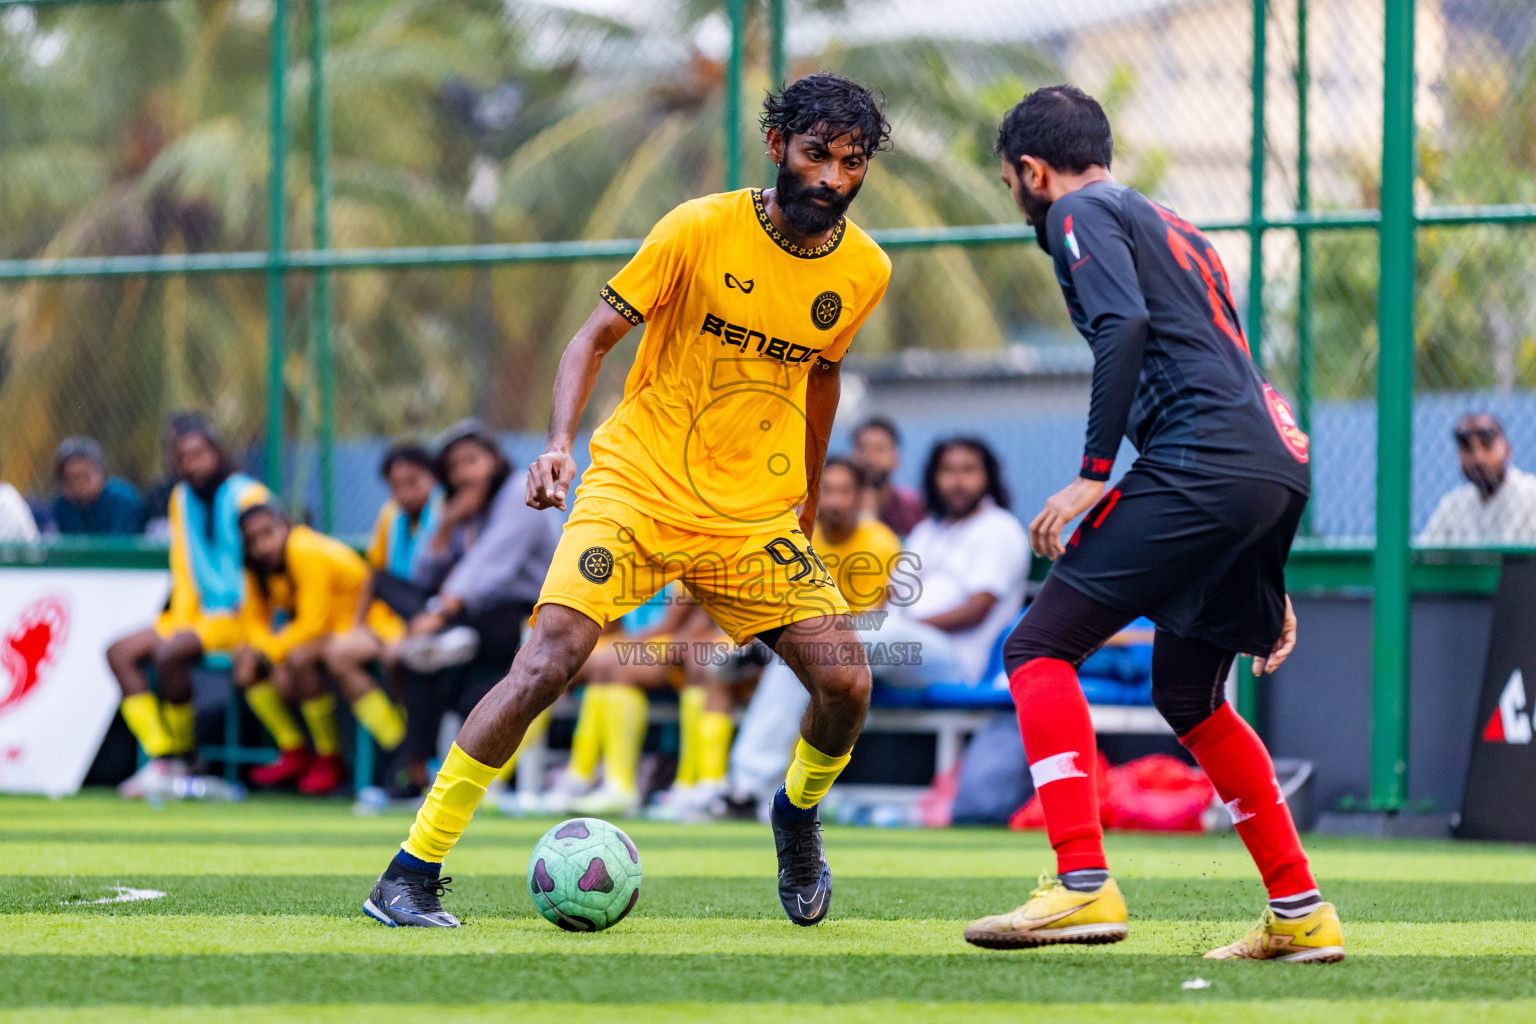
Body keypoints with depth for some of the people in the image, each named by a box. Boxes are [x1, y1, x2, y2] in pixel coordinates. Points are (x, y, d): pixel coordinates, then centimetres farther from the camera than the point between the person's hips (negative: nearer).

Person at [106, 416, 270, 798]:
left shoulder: (247, 496, -9)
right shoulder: (182, 498, 13)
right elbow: (183, 567, 15)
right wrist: (180, 619, 2)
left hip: (239, 619, -8)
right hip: (199, 614, 8)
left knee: (168, 653, -30)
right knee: (120, 652, -6)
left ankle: (181, 757, -15)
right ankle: (160, 757, -13)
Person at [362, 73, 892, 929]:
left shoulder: (865, 271, 0)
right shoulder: (702, 230, -13)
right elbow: (598, 336, -7)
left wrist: (810, 502, 26)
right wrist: (561, 443, -22)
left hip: (756, 516, 4)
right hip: (638, 485, -4)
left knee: (847, 683, -11)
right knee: (549, 662, -22)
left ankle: (798, 815, 25)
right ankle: (411, 874, -14)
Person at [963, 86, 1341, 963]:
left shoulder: (1080, 215, 6)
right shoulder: (1173, 228, 32)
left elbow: (1125, 325, -14)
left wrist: (1094, 471, -15)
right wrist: (1265, 582, 30)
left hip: (1199, 464, -9)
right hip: (1281, 467, 9)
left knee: (1041, 650, -8)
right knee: (1188, 694, 22)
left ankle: (1085, 886, -21)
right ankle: (1302, 918, 20)